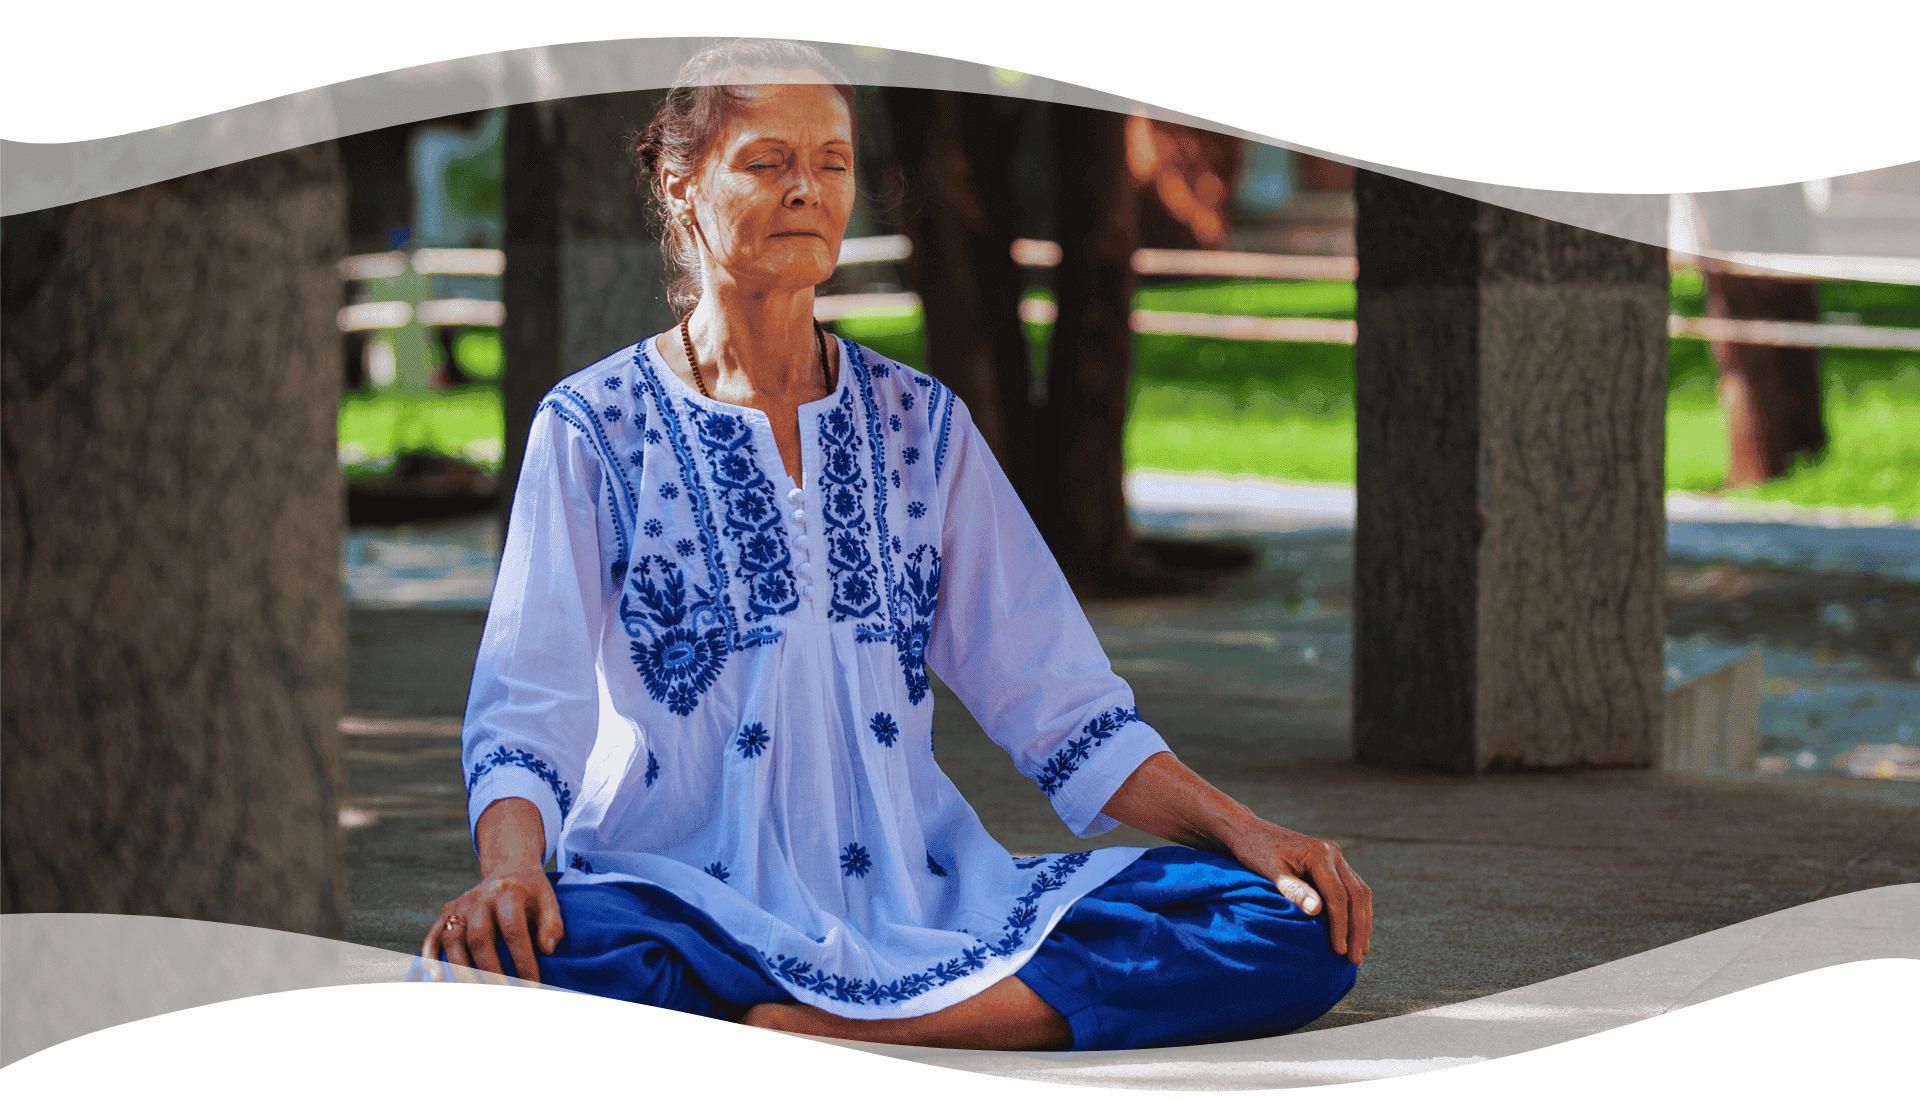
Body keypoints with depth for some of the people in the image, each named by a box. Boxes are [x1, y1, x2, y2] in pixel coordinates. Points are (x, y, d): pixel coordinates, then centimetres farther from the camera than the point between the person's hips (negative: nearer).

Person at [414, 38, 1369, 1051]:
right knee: (503, 957, -40)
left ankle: (801, 1032, -27)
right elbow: (526, 711, -5)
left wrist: (1244, 833, -2)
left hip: (918, 897, 4)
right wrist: (511, 869, -27)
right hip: (687, 906, -4)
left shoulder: (921, 423, 17)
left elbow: (1058, 701, 13)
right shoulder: (593, 428, 6)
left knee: (1293, 928, -21)